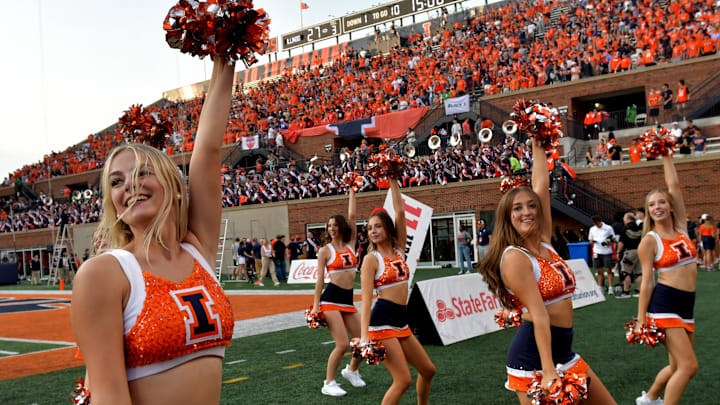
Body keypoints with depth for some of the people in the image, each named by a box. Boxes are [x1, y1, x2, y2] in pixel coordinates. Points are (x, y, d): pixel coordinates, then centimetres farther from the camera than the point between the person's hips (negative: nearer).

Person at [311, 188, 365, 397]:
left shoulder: (351, 244, 10)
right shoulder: (325, 250, 0)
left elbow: (351, 216, 8)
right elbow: (320, 278, -2)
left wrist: (353, 190, 11)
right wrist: (316, 304, -7)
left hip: (348, 300, 5)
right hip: (331, 299, -5)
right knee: (342, 344, -13)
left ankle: (351, 370, 32)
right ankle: (328, 384, 3)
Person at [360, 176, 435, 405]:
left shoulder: (399, 249, 11)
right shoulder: (372, 259, -5)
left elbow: (400, 212, 4)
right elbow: (366, 298, -12)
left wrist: (393, 181, 5)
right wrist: (364, 335, -20)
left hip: (401, 322, 7)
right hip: (382, 321, -7)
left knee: (428, 370, 14)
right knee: (403, 380, -11)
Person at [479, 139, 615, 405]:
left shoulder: (544, 243, 7)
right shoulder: (514, 257, -13)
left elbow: (541, 183, 14)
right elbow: (539, 315, -22)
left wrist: (537, 143, 21)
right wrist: (548, 372, -26)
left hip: (563, 351, 8)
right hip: (534, 355, -8)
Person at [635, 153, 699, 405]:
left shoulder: (680, 228, 8)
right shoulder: (649, 241, -6)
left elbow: (674, 185, 5)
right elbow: (647, 282, -8)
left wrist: (666, 155, 7)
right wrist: (641, 320, -9)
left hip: (686, 306, 7)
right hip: (663, 304, -6)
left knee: (678, 367, 14)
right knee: (689, 366, -13)